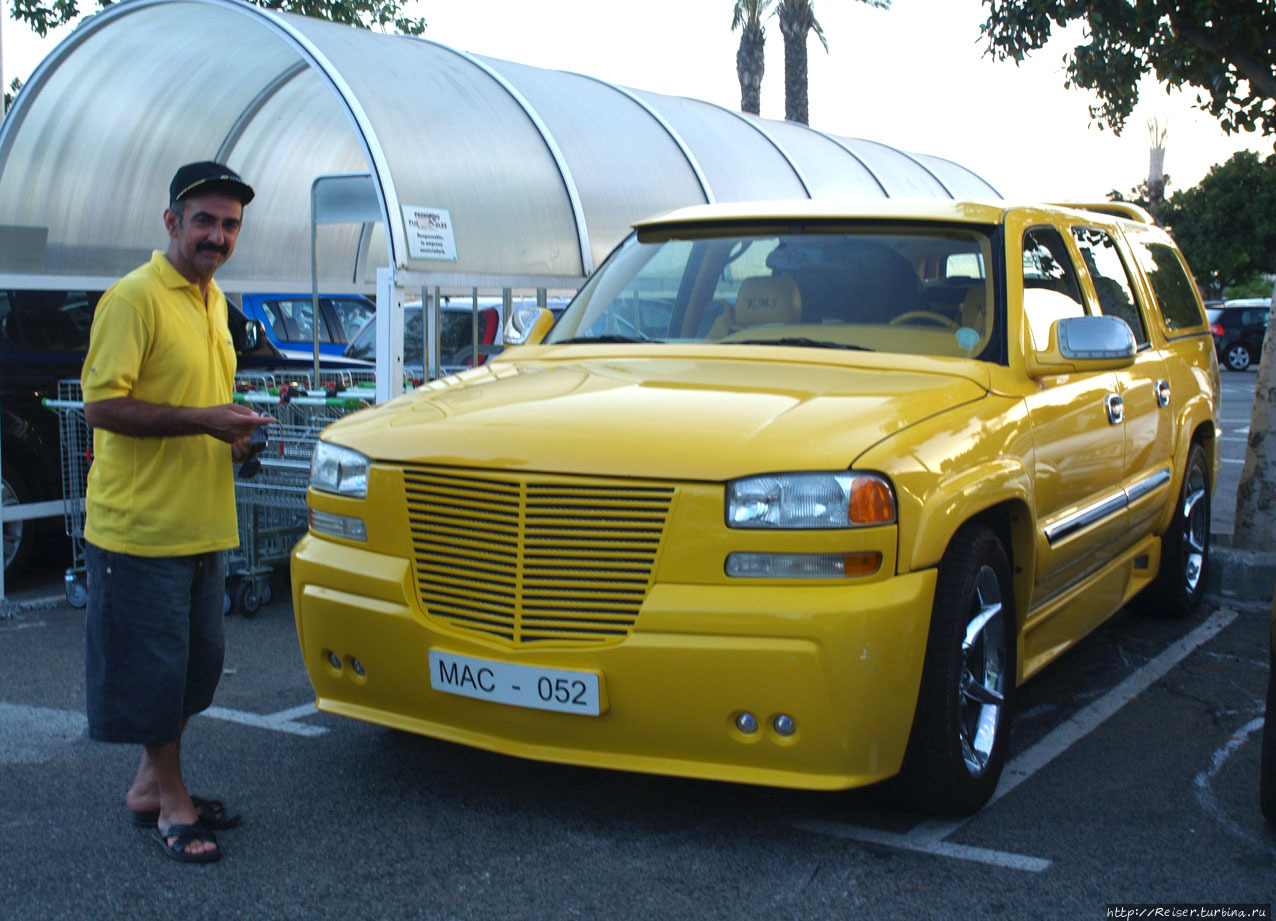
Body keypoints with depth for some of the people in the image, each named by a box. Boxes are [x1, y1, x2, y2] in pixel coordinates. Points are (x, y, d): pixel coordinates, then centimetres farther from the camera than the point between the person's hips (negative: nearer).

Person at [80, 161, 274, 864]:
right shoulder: (134, 298, -13)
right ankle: (171, 800, 17)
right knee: (153, 670, 2)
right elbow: (101, 406, -20)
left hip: (203, 523, 9)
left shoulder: (212, 300, 15)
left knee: (195, 665, 16)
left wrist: (235, 431, 8)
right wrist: (202, 420, -24)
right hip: (142, 524, -9)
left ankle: (150, 786, 31)